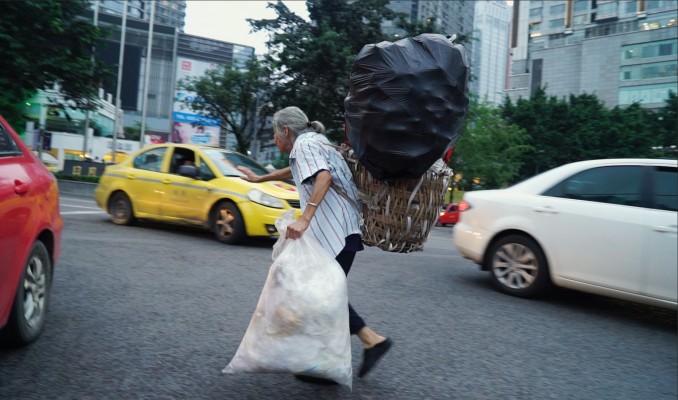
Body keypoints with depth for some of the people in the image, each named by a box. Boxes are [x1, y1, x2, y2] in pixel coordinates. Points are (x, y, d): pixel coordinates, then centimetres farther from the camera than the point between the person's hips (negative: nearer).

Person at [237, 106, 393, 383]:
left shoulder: (304, 144, -5)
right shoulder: (312, 142, 25)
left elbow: (323, 176, -25)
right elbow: (295, 171, 44)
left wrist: (305, 219, -33)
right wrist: (259, 179, 53)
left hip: (335, 231, -10)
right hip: (335, 230, 10)